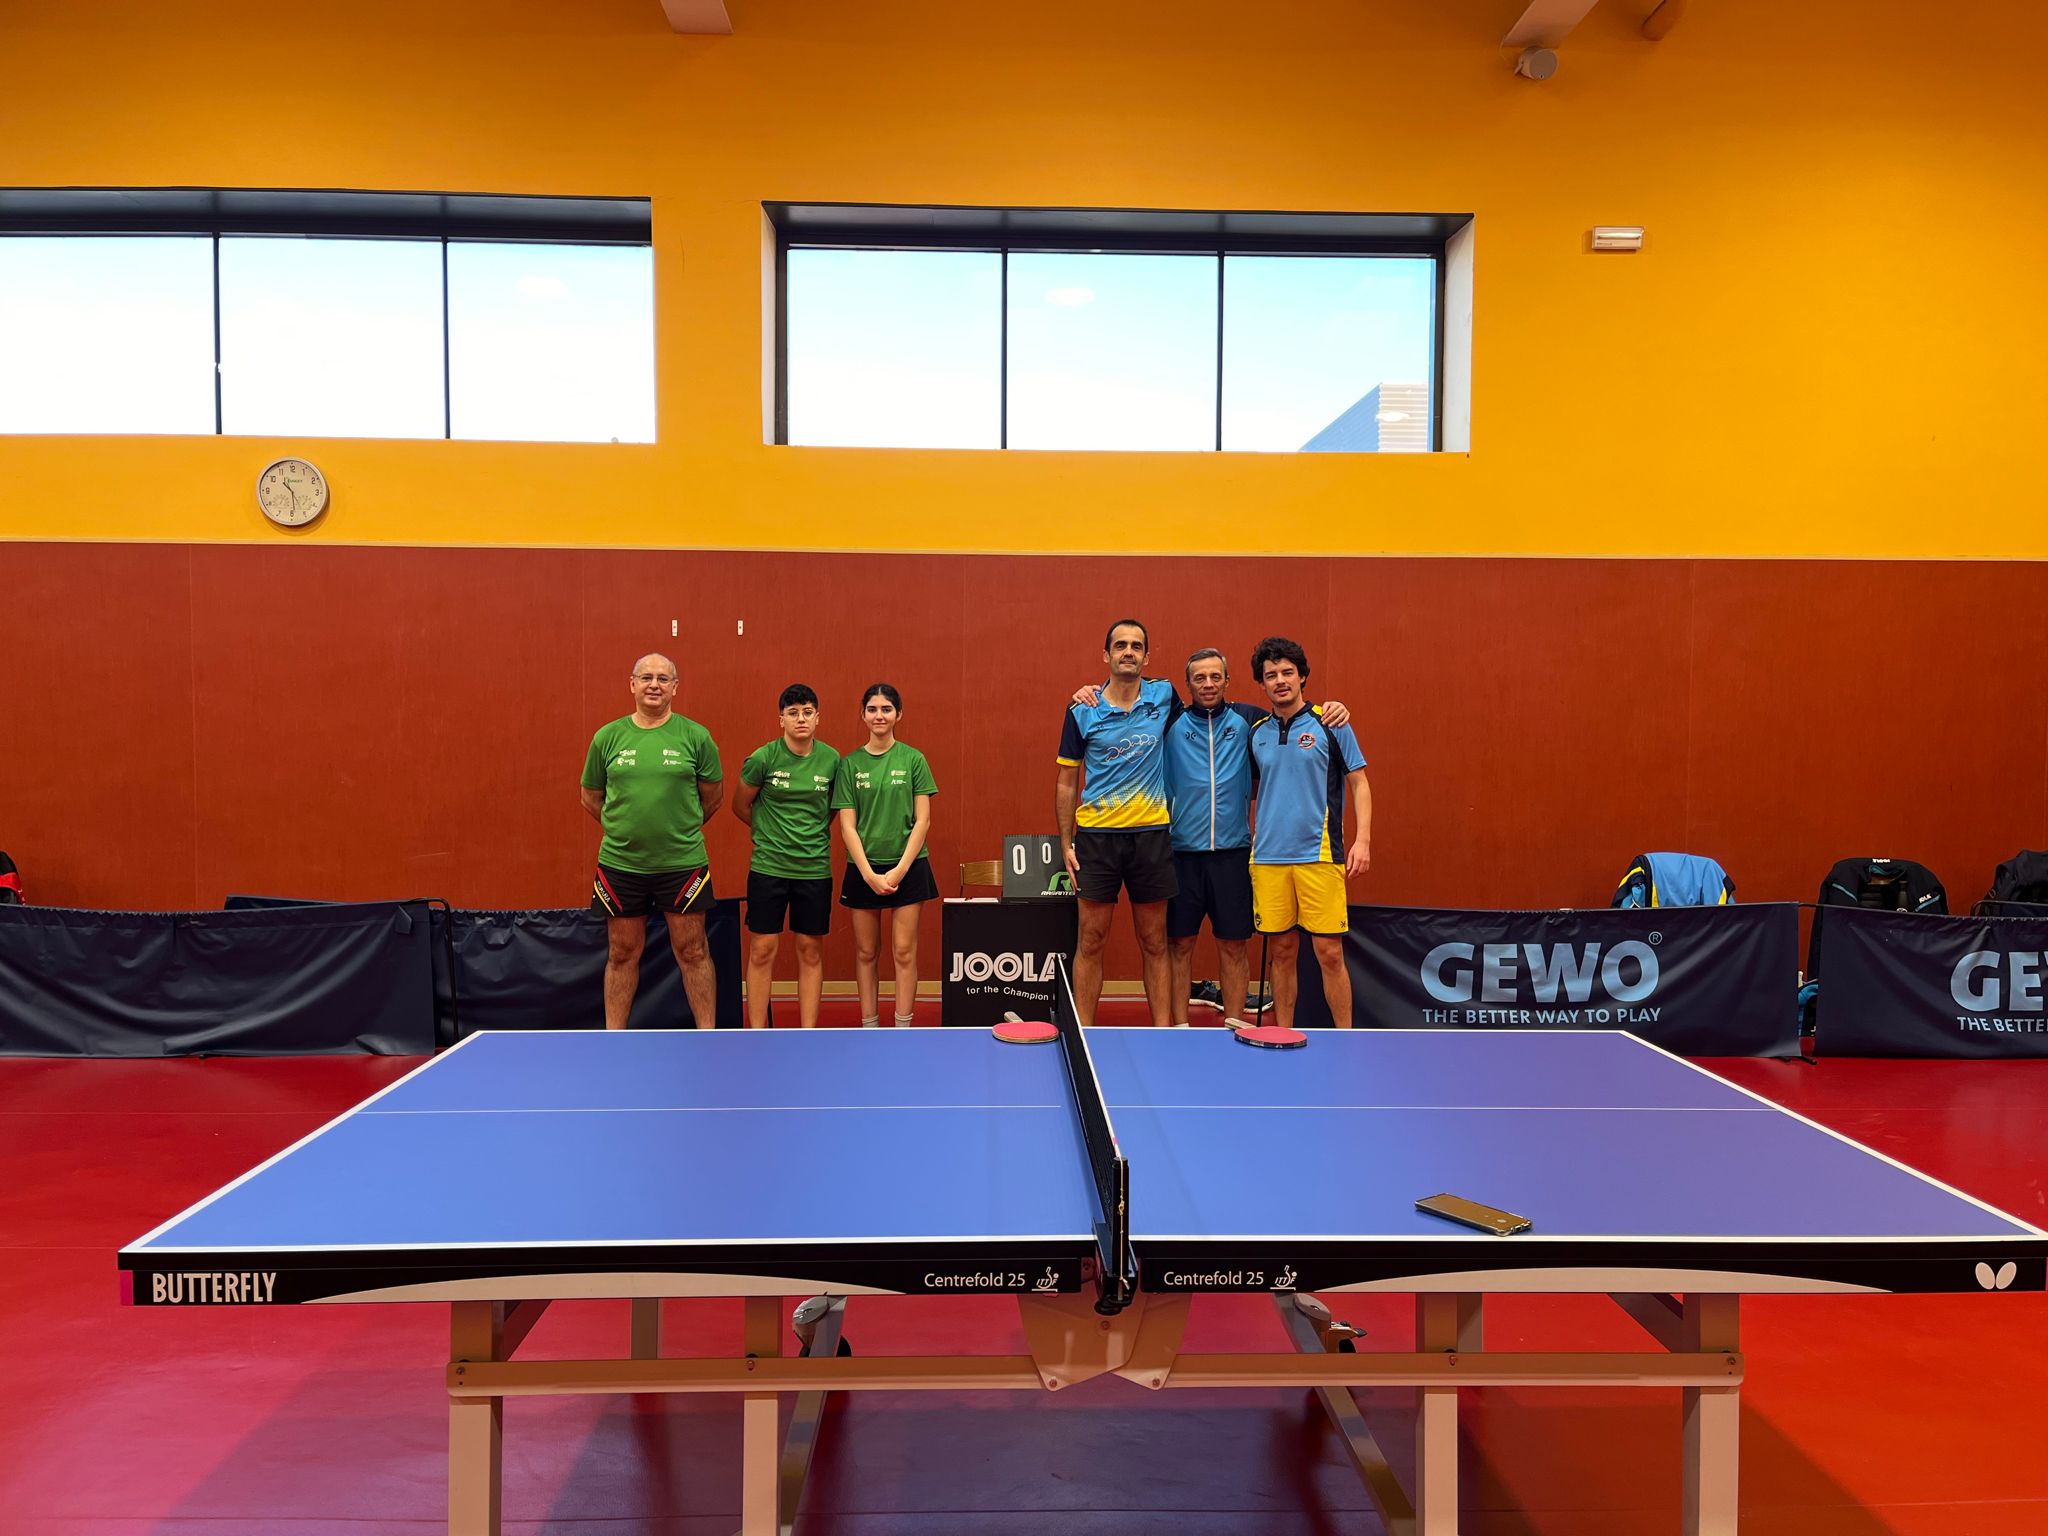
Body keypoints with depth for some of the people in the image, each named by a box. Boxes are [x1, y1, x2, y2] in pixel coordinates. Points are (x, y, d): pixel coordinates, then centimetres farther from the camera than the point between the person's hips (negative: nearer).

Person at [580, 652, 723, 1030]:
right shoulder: (607, 737, 2)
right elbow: (591, 797, 13)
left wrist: (681, 829, 8)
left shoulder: (696, 736, -2)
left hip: (682, 864, -2)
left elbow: (713, 796, 8)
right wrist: (625, 829, 9)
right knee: (622, 954, 11)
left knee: (692, 953, 4)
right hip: (620, 864, 2)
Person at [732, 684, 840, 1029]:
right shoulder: (763, 758, -8)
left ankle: (808, 1034, 15)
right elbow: (740, 806, 6)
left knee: (811, 950, 7)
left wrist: (815, 832, 10)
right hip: (768, 867, -2)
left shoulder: (831, 759, -1)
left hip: (815, 868, 2)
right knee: (762, 950, 1)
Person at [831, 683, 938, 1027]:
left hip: (907, 867, -1)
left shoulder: (913, 759, 0)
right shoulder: (849, 764, 3)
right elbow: (847, 826, 0)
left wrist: (900, 870, -10)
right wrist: (869, 874, -9)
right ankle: (868, 1025, 15)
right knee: (866, 953, 6)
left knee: (904, 952, -1)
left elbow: (922, 821, -2)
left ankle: (903, 1027, 6)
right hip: (863, 870, 1)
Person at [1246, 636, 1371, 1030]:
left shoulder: (1329, 724, 0)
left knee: (1329, 953, -4)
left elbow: (1359, 782, 1)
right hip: (1268, 857, 3)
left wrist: (1362, 839, -9)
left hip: (1319, 856, -3)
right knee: (1281, 951, 8)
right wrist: (1248, 839, 12)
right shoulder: (1256, 732, 11)